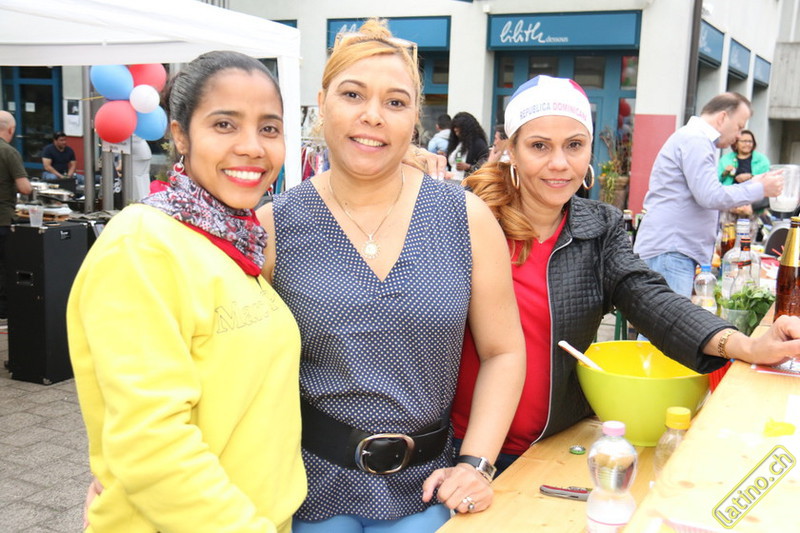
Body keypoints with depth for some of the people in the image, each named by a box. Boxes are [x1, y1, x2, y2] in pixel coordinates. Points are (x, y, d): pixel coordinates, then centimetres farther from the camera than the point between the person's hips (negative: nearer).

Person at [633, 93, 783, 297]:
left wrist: (751, 184, 20)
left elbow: (707, 195, 28)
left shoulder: (698, 139, 23)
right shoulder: (696, 140, -11)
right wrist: (760, 189, -8)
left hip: (674, 250, 11)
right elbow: (710, 197, -19)